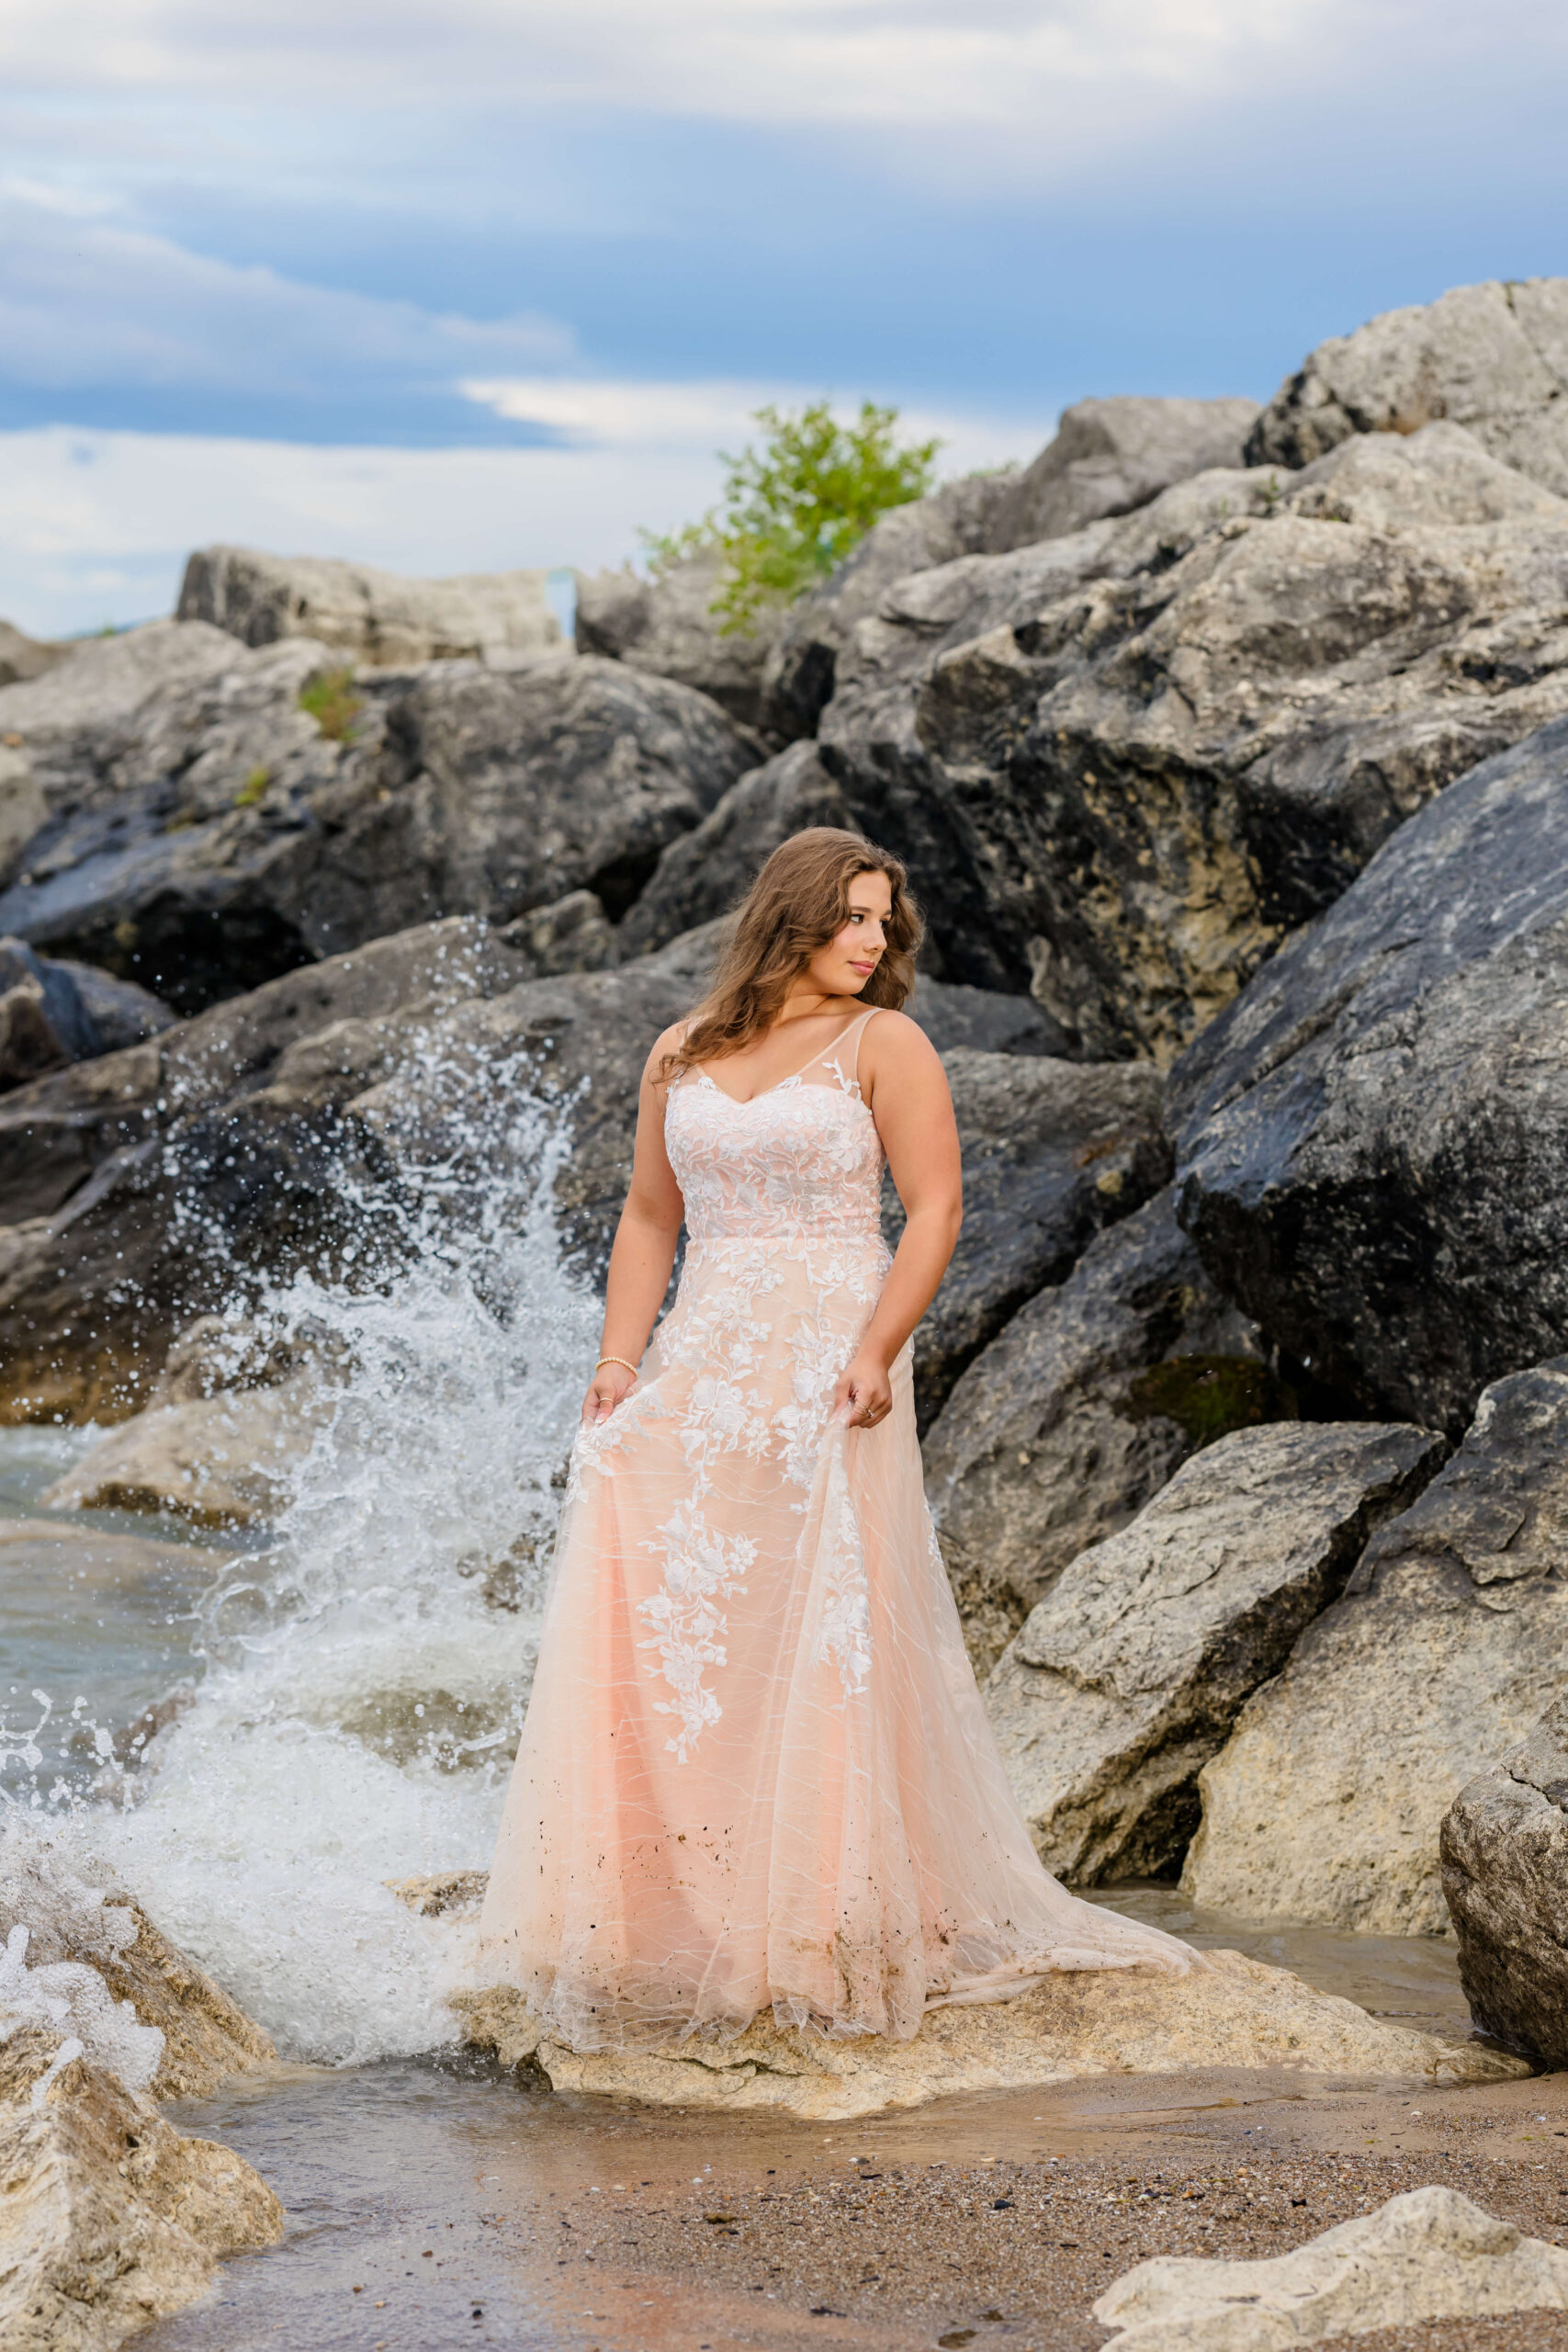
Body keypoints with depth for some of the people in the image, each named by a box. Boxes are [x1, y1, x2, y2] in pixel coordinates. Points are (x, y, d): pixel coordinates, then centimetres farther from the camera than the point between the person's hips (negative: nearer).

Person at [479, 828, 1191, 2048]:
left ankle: (837, 1929, -1)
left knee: (822, 1640, -8)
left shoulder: (884, 1044, 2)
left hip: (825, 1373, -4)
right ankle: (669, 1927, 0)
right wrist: (618, 1361, 4)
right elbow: (651, 1217, 18)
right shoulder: (682, 1055, 15)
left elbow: (935, 1209, -5)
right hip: (699, 1374, 4)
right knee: (656, 1631, -6)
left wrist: (876, 1351, -17)